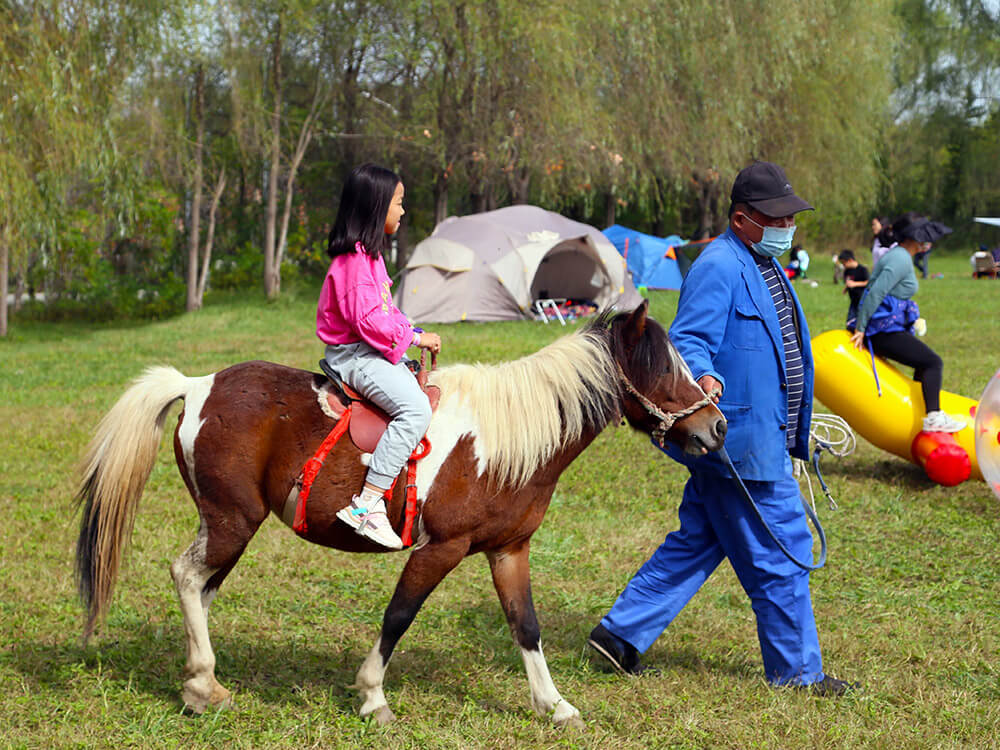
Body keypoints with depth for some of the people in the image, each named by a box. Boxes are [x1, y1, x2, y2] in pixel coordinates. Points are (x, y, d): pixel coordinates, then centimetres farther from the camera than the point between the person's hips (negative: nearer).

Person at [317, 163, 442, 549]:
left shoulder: (370, 255, 17)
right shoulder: (353, 260, -17)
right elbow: (368, 320, -23)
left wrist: (412, 333, 7)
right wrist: (415, 338, -15)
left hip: (377, 351, 11)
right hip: (353, 354, -11)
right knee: (415, 409, -27)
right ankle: (367, 505, -31)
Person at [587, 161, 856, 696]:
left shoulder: (764, 266, 18)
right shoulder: (719, 266, -15)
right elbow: (687, 341, -23)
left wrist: (792, 428, 33)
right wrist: (704, 379, -44)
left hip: (764, 437, 10)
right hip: (741, 443, -10)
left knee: (694, 544, 14)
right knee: (780, 554, 0)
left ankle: (621, 633, 21)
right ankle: (796, 670, 12)